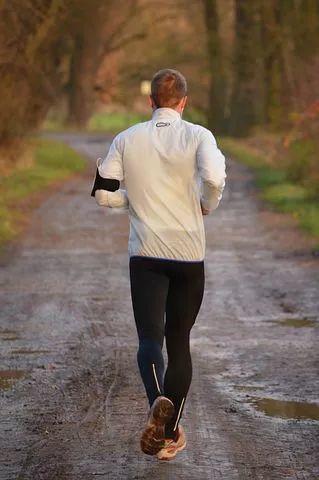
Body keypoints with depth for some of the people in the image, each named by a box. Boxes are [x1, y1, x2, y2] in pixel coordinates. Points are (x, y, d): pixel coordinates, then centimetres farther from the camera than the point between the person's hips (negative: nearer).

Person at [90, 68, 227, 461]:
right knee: (179, 340, 12)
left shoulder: (127, 139, 3)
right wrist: (206, 206, -1)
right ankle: (171, 432, 15)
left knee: (150, 337, -6)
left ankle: (158, 403, -35)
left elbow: (103, 193, 2)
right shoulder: (197, 136, -4)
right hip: (189, 253, 0)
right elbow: (213, 178, -21)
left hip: (145, 254, 0)